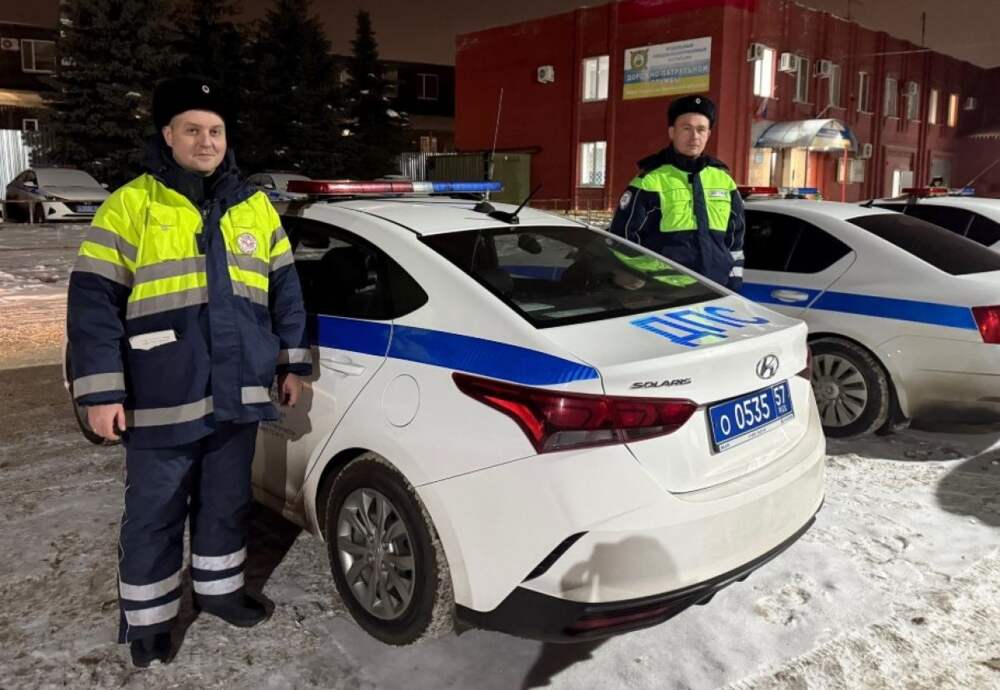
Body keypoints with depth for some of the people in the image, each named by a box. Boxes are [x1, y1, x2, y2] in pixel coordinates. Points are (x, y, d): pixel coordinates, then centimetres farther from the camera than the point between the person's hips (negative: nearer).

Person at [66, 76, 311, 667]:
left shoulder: (256, 208, 9)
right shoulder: (130, 205, -4)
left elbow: (284, 291, 14)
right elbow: (94, 301, -7)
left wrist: (293, 363, 11)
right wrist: (101, 391, -11)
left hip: (237, 396, 4)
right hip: (161, 401, -4)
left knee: (227, 503, 18)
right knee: (155, 515, 9)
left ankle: (220, 588, 38)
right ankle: (147, 618, 28)